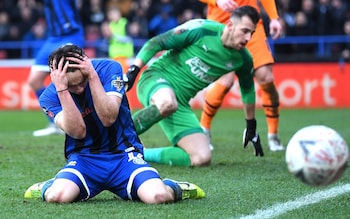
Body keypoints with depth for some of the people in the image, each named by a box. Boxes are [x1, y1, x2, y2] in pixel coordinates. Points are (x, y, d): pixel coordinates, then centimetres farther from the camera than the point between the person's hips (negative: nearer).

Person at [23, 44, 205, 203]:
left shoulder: (109, 69, -9)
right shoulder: (49, 96, -7)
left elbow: (109, 118, -20)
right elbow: (78, 132, -20)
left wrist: (93, 76, -27)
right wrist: (62, 90, -29)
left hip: (123, 154, -1)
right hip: (83, 158, 1)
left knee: (157, 196, -29)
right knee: (57, 196, -32)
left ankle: (172, 188, 10)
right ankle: (47, 188, 7)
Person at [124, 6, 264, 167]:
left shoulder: (242, 59, 3)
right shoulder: (201, 30, -13)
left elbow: (247, 89, 23)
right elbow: (156, 43, -8)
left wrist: (251, 127, 29)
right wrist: (133, 70, -16)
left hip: (181, 104, 6)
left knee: (202, 159, -11)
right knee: (168, 103, -44)